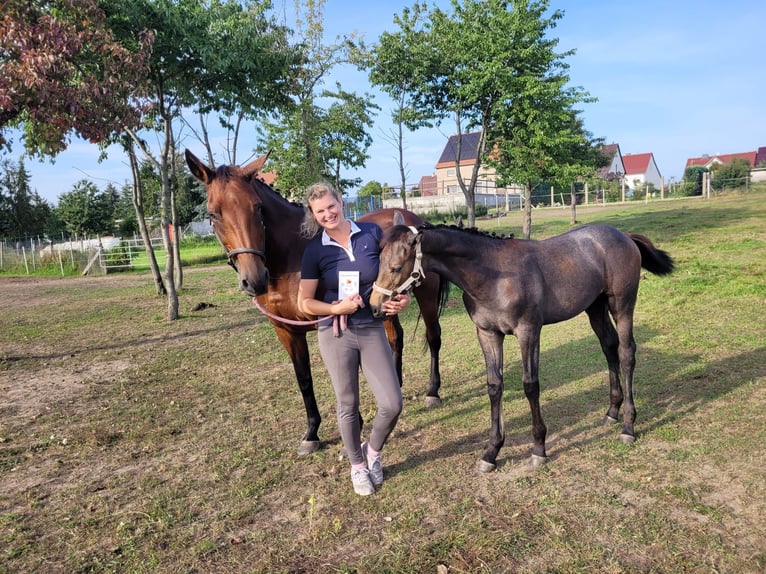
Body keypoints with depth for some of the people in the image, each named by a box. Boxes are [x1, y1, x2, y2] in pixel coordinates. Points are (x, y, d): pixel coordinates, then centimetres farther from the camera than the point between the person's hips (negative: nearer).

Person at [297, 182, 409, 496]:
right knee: (348, 406, 11)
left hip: (372, 329, 1)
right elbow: (304, 303, -4)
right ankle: (357, 465, 36)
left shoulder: (373, 233, -3)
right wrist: (337, 308, -21)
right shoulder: (315, 250, -5)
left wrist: (403, 297, -12)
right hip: (336, 334, -1)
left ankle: (373, 450, 31)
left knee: (392, 404, 0)